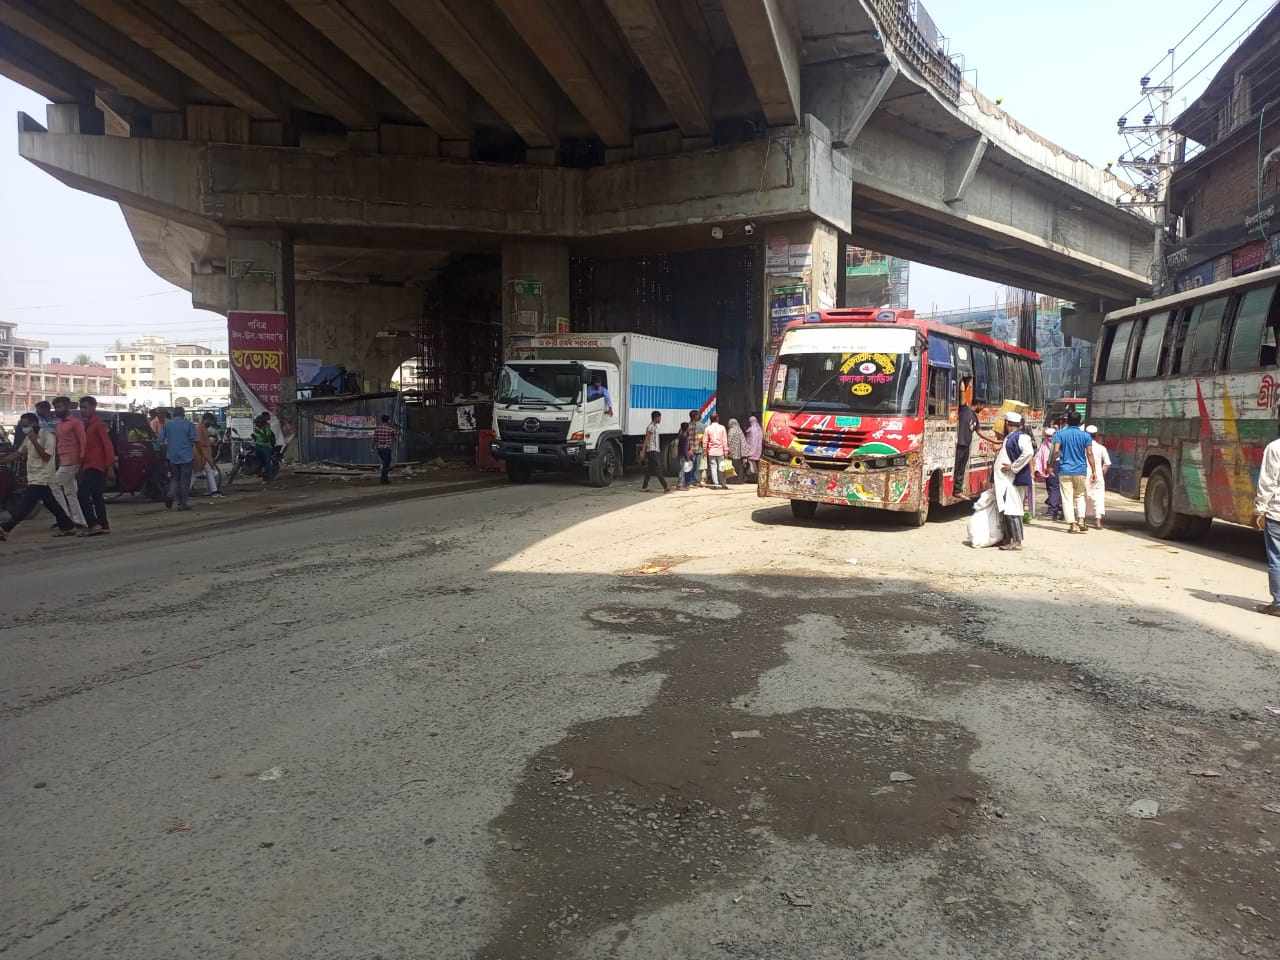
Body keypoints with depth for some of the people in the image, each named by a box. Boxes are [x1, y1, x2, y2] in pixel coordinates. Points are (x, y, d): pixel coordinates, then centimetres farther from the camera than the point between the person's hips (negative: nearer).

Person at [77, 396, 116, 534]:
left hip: (96, 466, -10)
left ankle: (93, 524, -14)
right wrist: (81, 466, 19)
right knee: (96, 497, 11)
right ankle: (104, 526, 15)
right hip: (88, 466, 10)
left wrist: (110, 465, -22)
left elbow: (108, 445, -16)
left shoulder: (98, 424, -10)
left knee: (83, 495, -15)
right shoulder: (86, 425, 17)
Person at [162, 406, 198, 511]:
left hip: (172, 456, 3)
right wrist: (194, 454, 7)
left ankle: (171, 495, -8)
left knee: (174, 478, 16)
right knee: (185, 480, 2)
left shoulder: (167, 424, 5)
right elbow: (193, 440, -5)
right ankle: (184, 503, 2)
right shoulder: (189, 424, -3)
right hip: (186, 456, -3)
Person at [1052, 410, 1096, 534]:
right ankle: (1081, 520, 4)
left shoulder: (1060, 434, -2)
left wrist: (1053, 464, -1)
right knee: (1079, 496, 17)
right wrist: (1093, 470, -1)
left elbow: (1056, 451, -13)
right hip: (1081, 470, 2)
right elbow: (1089, 454, -4)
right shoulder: (1085, 436, 1)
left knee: (1067, 498, 1)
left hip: (1064, 470, -1)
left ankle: (1072, 524, -3)